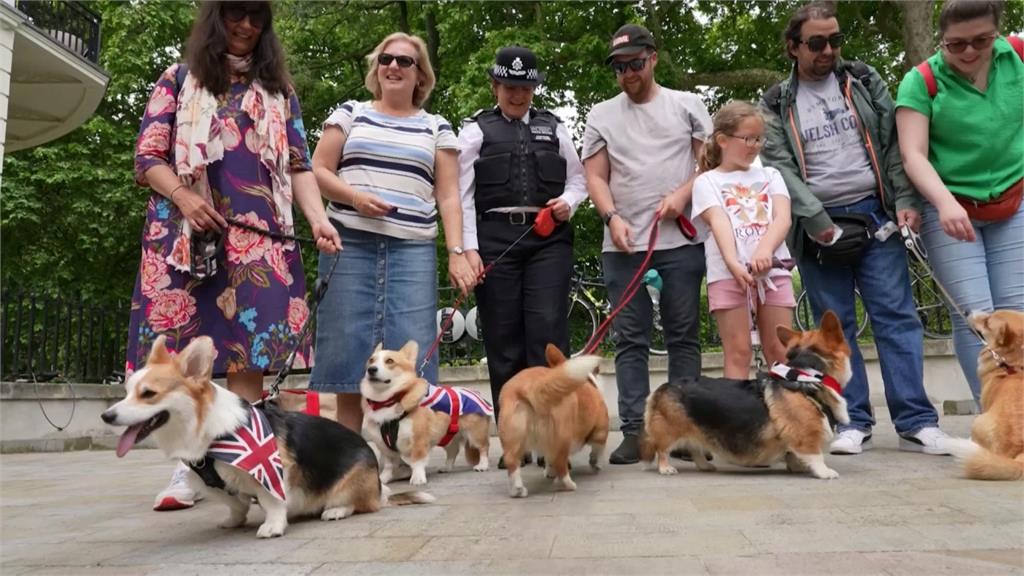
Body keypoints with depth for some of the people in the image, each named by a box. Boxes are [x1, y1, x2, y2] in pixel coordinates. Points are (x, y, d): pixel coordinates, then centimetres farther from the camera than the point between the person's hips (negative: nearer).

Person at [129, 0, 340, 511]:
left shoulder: (279, 91, 17)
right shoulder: (178, 81, 13)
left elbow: (298, 165, 8)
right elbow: (147, 157, 8)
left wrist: (318, 217, -9)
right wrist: (181, 196, -12)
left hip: (256, 234, 1)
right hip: (186, 231, 0)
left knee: (249, 348, -8)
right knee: (184, 347, -3)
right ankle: (188, 464, 5)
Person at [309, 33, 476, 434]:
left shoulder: (437, 128, 14)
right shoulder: (350, 113, 14)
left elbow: (448, 196, 8)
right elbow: (317, 171, 8)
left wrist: (457, 253, -4)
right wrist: (355, 197, -10)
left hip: (413, 250, 0)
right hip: (350, 244, 0)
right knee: (347, 345, -2)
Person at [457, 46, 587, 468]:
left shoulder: (553, 128, 17)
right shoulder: (476, 130, 9)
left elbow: (577, 177, 23)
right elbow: (463, 195, 2)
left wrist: (569, 201, 0)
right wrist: (469, 248, -7)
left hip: (548, 237, 1)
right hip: (495, 238, -1)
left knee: (548, 329, -10)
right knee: (503, 338, 1)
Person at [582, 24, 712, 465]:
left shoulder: (687, 105, 11)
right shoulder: (601, 116, 13)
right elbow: (595, 177, 8)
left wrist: (683, 193, -10)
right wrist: (612, 218, -8)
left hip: (681, 240, -1)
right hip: (623, 243, 1)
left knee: (683, 335, 2)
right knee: (630, 339, 0)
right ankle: (634, 431, 4)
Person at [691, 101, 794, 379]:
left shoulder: (770, 175, 17)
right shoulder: (707, 181, 8)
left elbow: (783, 218, 1)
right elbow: (718, 222, -10)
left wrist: (764, 249, -20)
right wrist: (732, 261, -28)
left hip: (773, 270, 3)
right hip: (728, 273, -3)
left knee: (781, 354, 6)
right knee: (738, 353, -2)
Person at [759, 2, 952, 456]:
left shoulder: (865, 82, 11)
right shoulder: (776, 105, 5)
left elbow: (894, 143, 6)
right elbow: (780, 167, -5)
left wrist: (905, 200, -7)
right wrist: (816, 220, -15)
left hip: (874, 214, 1)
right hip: (817, 228, -1)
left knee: (896, 316, -4)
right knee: (835, 326, 3)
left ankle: (916, 422, 0)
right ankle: (853, 422, 10)